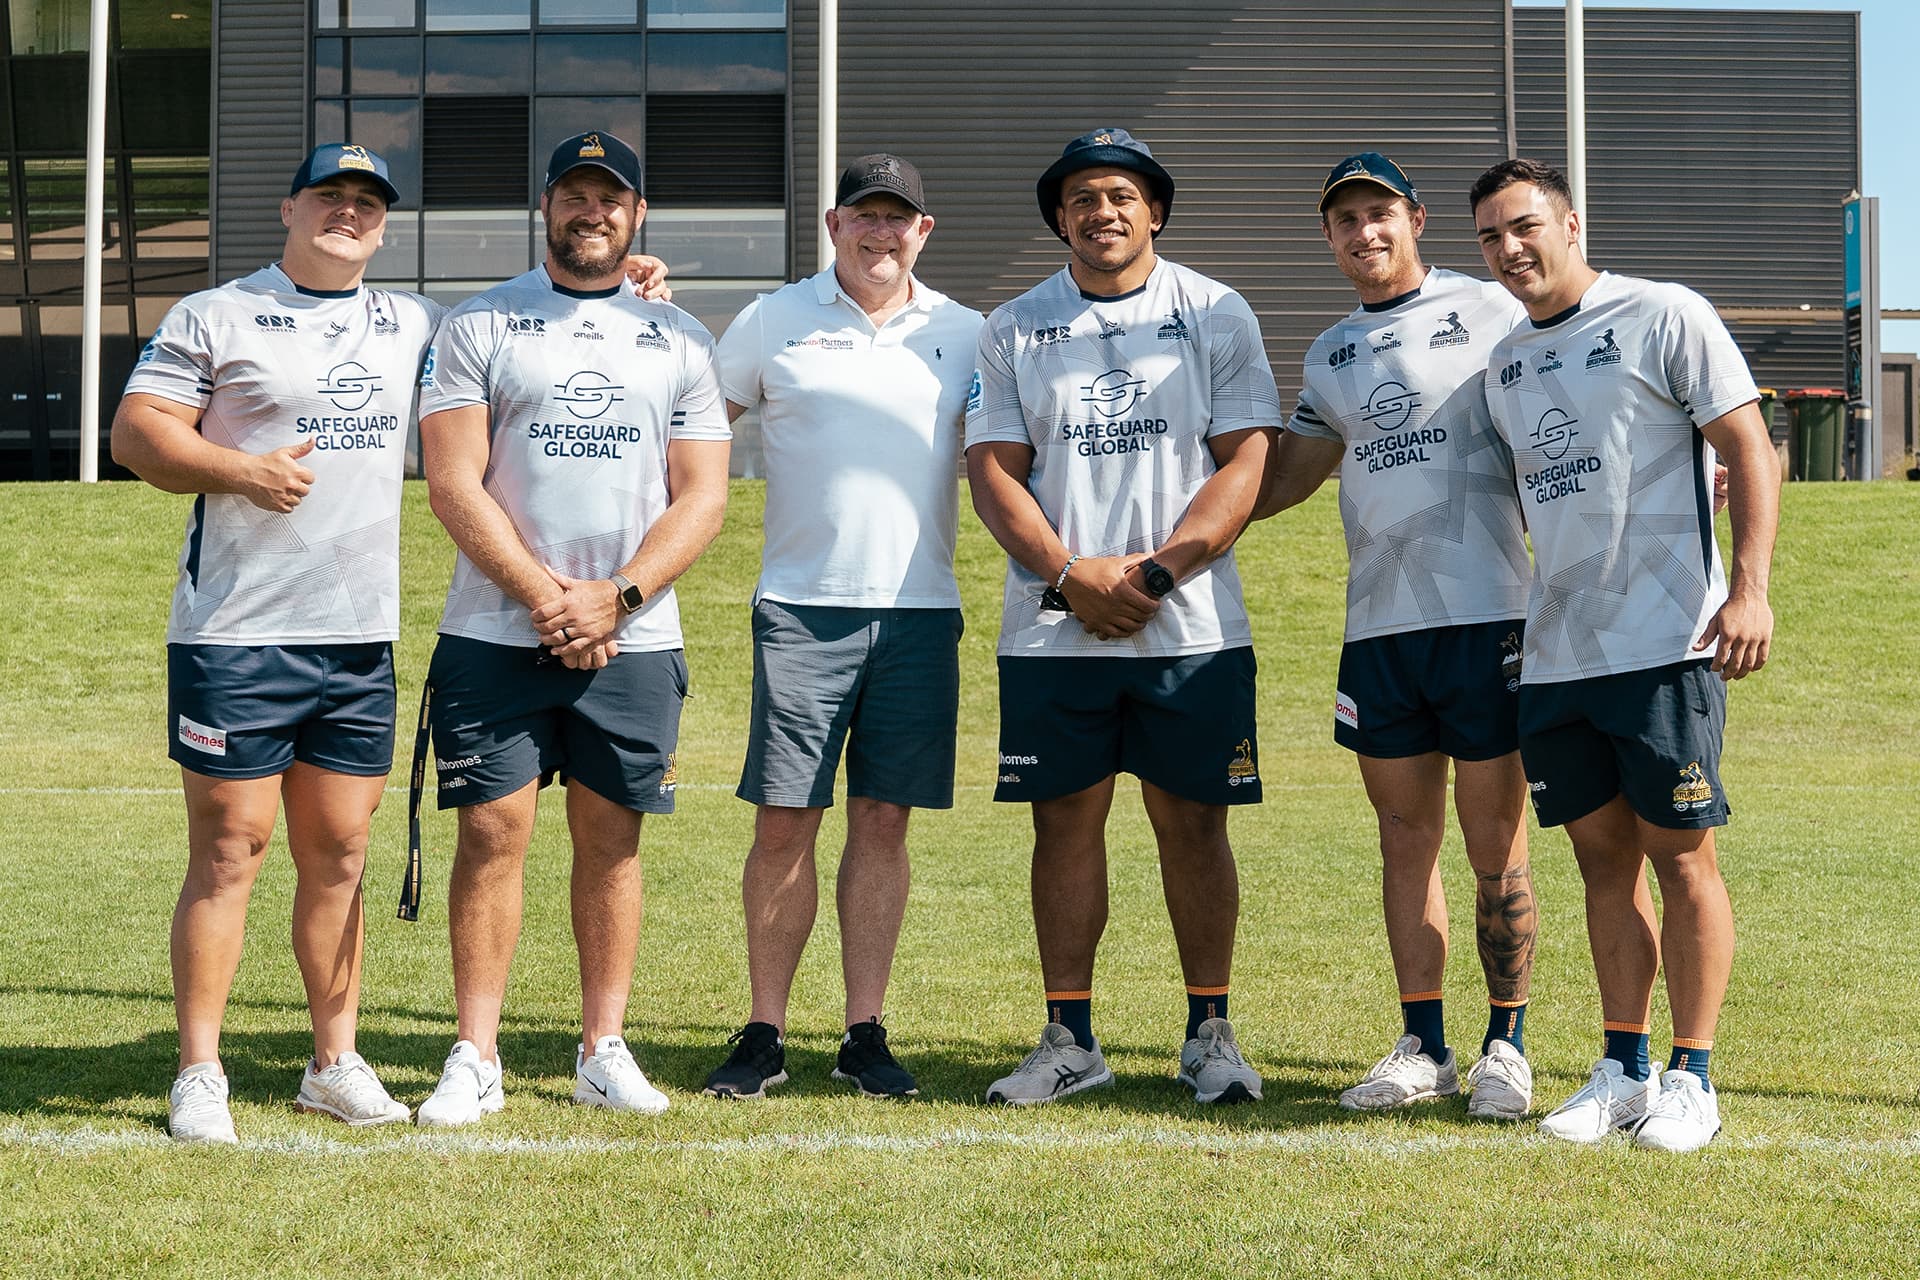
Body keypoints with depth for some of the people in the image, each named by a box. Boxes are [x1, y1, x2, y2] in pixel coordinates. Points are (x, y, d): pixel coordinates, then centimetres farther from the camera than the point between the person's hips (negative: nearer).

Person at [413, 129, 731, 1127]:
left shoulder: (679, 341, 10)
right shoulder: (476, 327, 4)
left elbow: (702, 497, 4)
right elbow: (454, 486, -3)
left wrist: (615, 597, -10)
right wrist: (545, 596, -12)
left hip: (634, 641, 2)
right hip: (496, 632, -2)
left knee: (612, 839, 5)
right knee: (493, 831, -4)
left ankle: (604, 1049, 14)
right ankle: (474, 1058, 3)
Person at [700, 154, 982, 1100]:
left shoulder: (964, 335, 10)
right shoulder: (773, 321, 6)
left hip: (921, 608, 1)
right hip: (801, 605, -1)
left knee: (883, 820, 3)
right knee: (784, 822, -1)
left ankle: (865, 1032, 10)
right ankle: (764, 1034, 8)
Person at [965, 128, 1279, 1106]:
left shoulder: (1215, 316, 4)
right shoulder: (1013, 329, 9)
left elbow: (1245, 463, -3)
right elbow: (993, 471, 3)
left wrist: (1155, 573, -13)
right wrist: (1073, 574, -12)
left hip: (1192, 626, -1)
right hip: (1051, 629, 1)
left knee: (1192, 823, 1)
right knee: (1064, 822, 3)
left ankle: (1209, 1034, 11)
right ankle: (1070, 1040, 11)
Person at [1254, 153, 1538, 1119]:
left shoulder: (1486, 312, 2)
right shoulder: (1330, 356, 17)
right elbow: (1283, 478, 24)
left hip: (1484, 611, -5)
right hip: (1377, 624, 5)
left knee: (1494, 841, -1)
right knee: (1404, 838, 8)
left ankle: (1506, 1044, 10)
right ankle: (1422, 1048, 16)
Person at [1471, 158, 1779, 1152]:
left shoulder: (1664, 317, -4)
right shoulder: (1505, 361, 15)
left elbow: (1749, 450, -7)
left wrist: (1750, 586, -17)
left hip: (1664, 643, -6)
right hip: (1555, 651, 6)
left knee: (1678, 852, -3)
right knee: (1603, 856, 9)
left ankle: (1690, 1078, 4)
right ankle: (1622, 1070, 17)